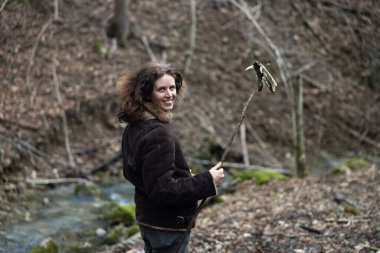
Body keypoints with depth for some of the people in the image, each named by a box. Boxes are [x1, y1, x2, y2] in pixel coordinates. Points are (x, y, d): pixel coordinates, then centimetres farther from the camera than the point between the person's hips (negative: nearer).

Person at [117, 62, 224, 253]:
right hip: (169, 225, -9)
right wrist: (206, 181, -21)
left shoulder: (134, 127, 4)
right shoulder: (159, 134, -24)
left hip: (147, 220, 9)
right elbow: (162, 190, -26)